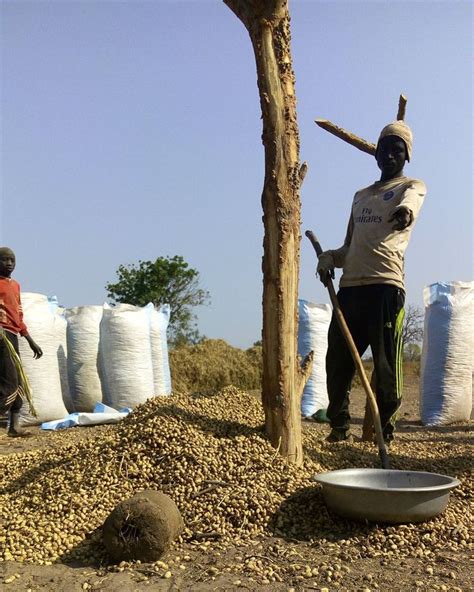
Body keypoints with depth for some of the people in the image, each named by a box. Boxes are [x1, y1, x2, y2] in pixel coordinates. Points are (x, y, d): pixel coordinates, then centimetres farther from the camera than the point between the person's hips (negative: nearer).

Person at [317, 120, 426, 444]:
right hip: (349, 287, 6)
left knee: (386, 362, -5)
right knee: (337, 359, 5)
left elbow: (410, 200, -17)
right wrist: (329, 258, 7)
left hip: (386, 286, -5)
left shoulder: (412, 186, 11)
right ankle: (339, 425, 18)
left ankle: (384, 426, 7)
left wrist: (405, 210, -41)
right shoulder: (361, 196, 27)